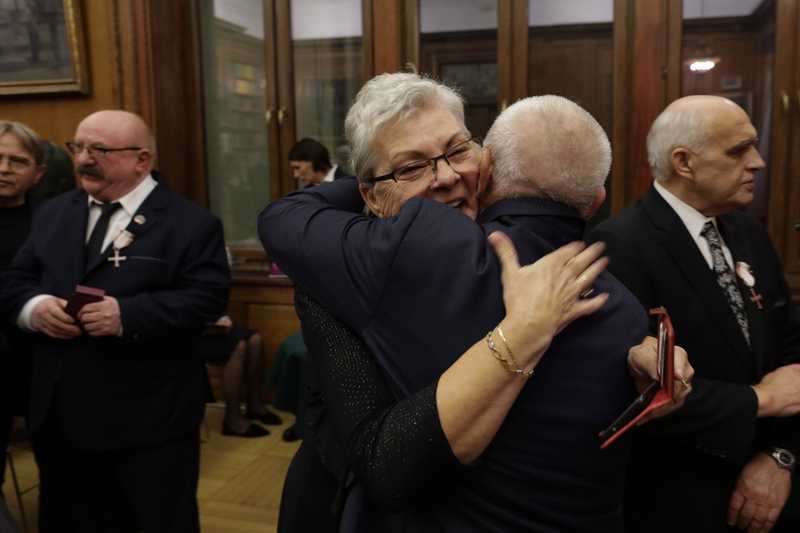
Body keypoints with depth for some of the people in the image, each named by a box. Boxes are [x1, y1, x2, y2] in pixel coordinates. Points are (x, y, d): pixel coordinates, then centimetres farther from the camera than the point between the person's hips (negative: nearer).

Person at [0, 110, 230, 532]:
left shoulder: (192, 224, -9)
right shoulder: (53, 214, 12)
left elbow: (208, 297, -17)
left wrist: (127, 315, -27)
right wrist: (35, 306, -10)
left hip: (151, 418, -5)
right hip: (66, 414, 6)